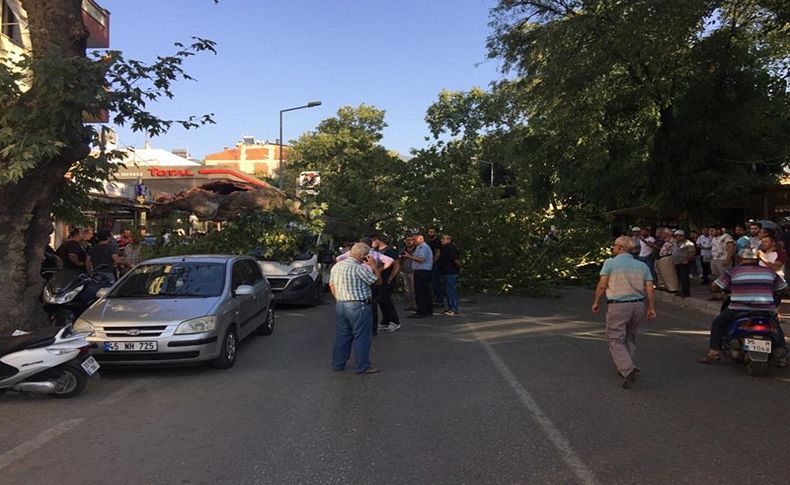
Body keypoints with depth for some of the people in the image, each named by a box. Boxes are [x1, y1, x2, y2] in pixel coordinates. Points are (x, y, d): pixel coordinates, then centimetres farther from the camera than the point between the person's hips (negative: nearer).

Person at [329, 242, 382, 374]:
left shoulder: (336, 266, 8)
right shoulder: (359, 268, -18)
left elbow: (332, 286, 14)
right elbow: (377, 281, -10)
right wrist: (375, 267, 1)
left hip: (340, 305, 8)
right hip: (358, 306, -8)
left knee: (342, 336, 16)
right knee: (361, 338, 2)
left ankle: (338, 364, 22)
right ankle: (362, 367, 9)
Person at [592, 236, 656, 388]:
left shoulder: (610, 263, -4)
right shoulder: (642, 265, 9)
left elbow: (602, 285, -8)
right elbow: (649, 289, 4)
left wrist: (596, 302, 4)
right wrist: (651, 308, 10)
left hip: (617, 306, -5)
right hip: (638, 305, 5)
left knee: (615, 340, 0)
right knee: (630, 338, 20)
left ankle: (628, 370, -17)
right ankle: (625, 367, 26)